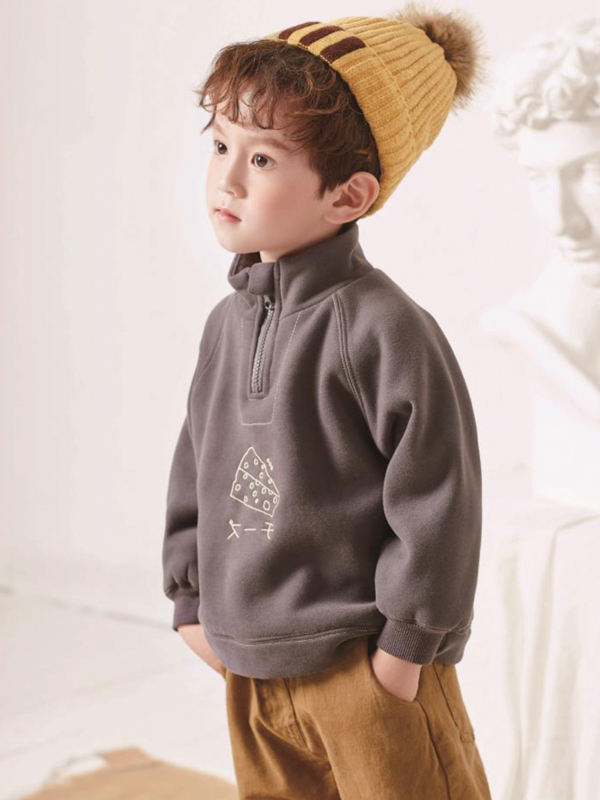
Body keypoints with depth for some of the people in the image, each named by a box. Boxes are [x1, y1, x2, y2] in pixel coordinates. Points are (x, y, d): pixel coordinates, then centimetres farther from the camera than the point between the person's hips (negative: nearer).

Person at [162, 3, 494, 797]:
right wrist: (193, 602, 13)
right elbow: (196, 463, 14)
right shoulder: (229, 320, 4)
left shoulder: (383, 327, -19)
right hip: (251, 663, 7)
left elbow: (437, 497, -17)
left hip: (366, 668, -7)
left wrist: (406, 643, -13)